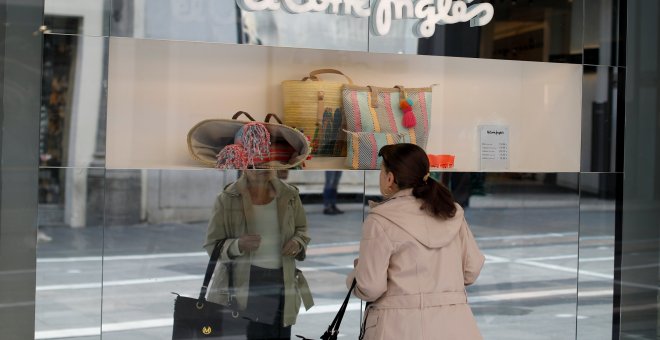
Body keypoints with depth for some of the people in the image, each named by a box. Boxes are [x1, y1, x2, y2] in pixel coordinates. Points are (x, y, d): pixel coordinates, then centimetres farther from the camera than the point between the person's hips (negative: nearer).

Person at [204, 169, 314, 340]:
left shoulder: (289, 195, 4)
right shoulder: (227, 199, -6)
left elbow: (301, 229, 20)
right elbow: (212, 245, -2)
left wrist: (298, 242, -4)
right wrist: (238, 245, -22)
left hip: (282, 283, 4)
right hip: (242, 286, -3)